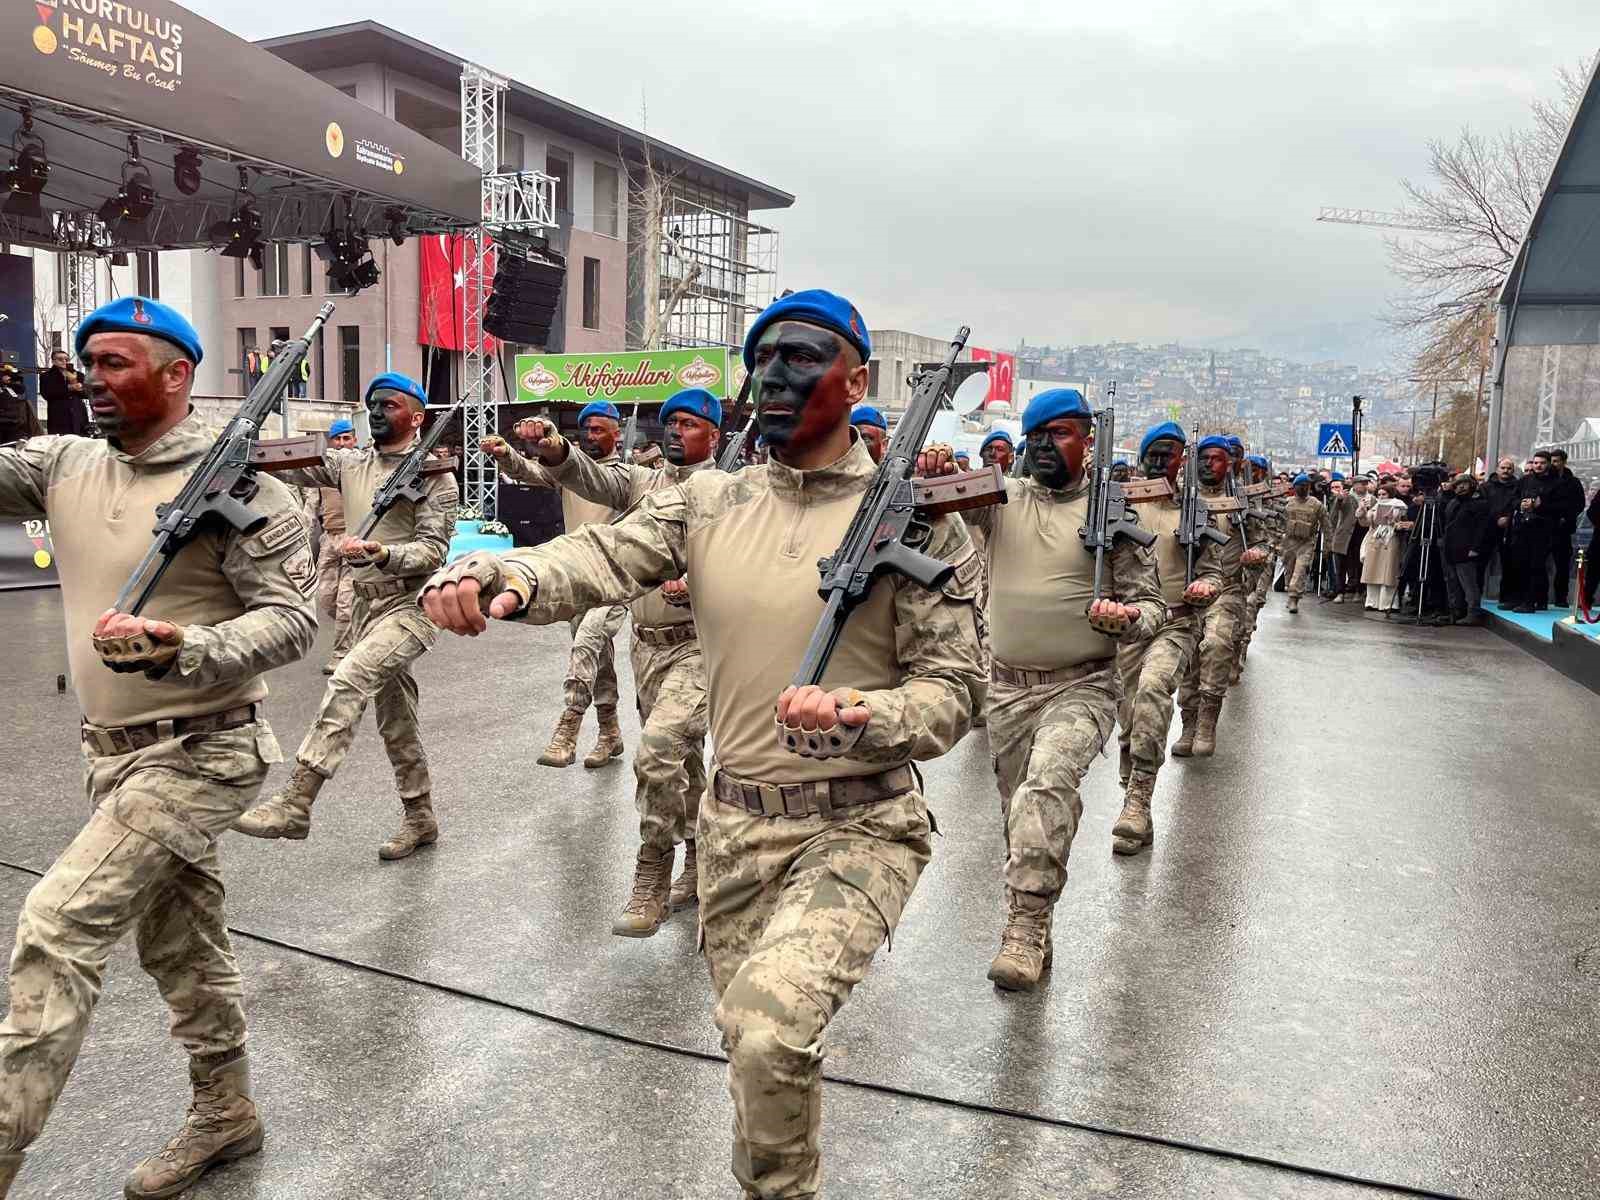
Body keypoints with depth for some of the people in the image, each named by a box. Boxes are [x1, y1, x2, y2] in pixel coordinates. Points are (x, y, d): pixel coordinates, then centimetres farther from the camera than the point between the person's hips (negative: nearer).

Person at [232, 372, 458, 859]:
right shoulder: (350, 463, 10)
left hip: (411, 605, -7)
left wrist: (381, 554, -30)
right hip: (366, 605, 7)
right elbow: (290, 467, -1)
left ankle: (295, 803, -24)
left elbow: (433, 550, -13)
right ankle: (420, 817, 25)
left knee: (347, 681, -25)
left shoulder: (434, 474, -7)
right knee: (395, 717, 12)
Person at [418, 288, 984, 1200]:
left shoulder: (916, 517, -8)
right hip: (735, 824, 5)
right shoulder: (709, 504, 3)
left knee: (772, 1030, -24)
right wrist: (494, 576, -32)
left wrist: (862, 718, -28)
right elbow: (596, 559, -11)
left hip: (858, 827, -4)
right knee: (752, 1045, 19)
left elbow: (954, 687, -8)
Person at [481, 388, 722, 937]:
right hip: (646, 644, 6)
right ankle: (700, 860, 33)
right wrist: (555, 451, -28)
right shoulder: (641, 481, 10)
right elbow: (591, 479, -7)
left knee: (658, 748, -21)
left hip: (700, 645, -6)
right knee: (681, 757, 16)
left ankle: (651, 880, -8)